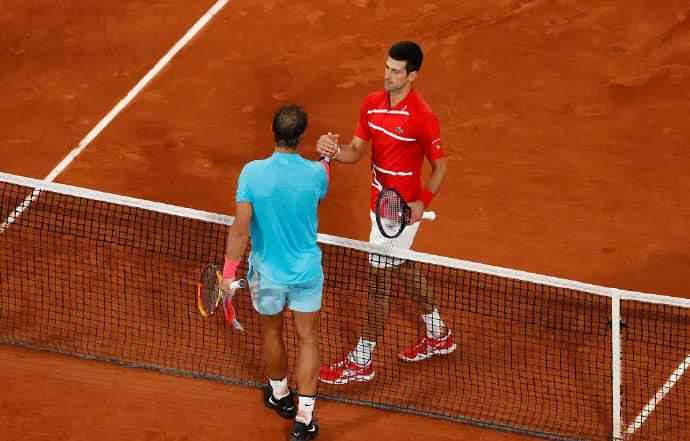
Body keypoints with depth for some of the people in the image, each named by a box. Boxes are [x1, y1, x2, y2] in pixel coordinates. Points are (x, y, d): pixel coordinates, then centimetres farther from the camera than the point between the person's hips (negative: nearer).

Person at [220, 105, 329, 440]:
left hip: (267, 272, 0)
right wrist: (326, 158, 28)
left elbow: (240, 229, -20)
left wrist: (228, 272, -10)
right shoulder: (316, 173, -16)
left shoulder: (252, 173, -21)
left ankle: (280, 395, 46)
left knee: (272, 333, 24)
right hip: (307, 271, 0)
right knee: (307, 339, 13)